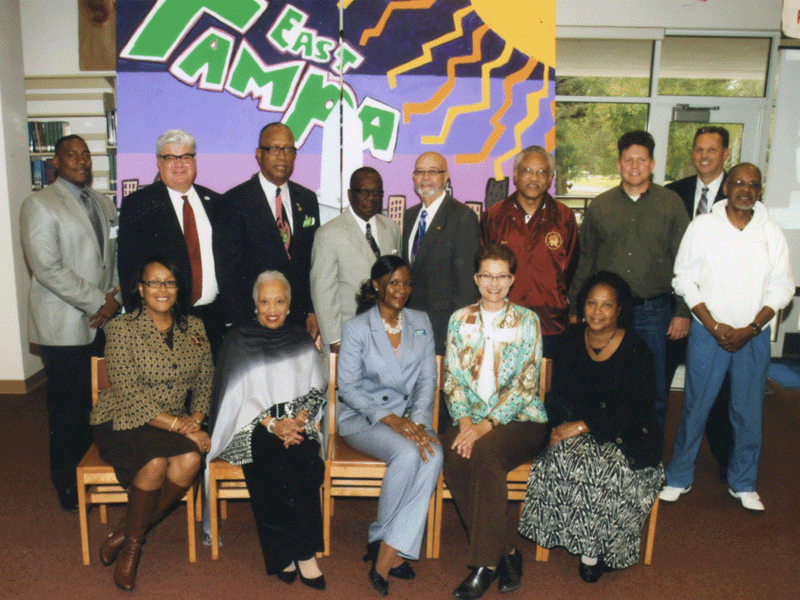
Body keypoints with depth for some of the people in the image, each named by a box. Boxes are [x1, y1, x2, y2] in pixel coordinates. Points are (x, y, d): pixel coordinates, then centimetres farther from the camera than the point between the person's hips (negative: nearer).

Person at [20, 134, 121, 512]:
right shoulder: (39, 205, -4)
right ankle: (68, 484, 18)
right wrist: (97, 301, -14)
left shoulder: (104, 205, 16)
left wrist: (115, 299, -1)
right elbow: (47, 268, -14)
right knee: (68, 408, 2)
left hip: (102, 322, 6)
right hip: (64, 327, -5)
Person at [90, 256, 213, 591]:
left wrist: (195, 419, -11)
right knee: (155, 463, -32)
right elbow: (129, 394, -15)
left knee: (189, 461, -26)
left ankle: (129, 533, -4)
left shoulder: (194, 328, 5)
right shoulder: (122, 329, -9)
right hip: (122, 422, -4)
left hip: (177, 423, 4)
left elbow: (205, 382, 7)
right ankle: (132, 543, -4)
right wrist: (177, 425, -21)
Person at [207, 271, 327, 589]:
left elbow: (318, 389, 10)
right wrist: (272, 424, -14)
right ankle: (303, 553, -22)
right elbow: (236, 396, -1)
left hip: (297, 425, 2)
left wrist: (299, 420, -10)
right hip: (252, 428, -1)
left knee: (303, 460, -30)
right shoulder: (238, 341, 7)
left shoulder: (301, 341, 14)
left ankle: (287, 555, -20)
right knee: (275, 462, -32)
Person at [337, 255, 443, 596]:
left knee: (433, 455, -29)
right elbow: (348, 386, -6)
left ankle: (389, 548, -20)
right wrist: (389, 418, -18)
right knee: (407, 453, -32)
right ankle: (392, 547, -11)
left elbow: (427, 379, 6)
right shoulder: (356, 328, -1)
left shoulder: (421, 323, 10)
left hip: (410, 416, 4)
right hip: (362, 417, -3)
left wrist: (417, 420, -12)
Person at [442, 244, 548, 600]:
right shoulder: (460, 320, 11)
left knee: (484, 452, -33)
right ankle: (505, 552, -13)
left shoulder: (527, 321, 2)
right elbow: (452, 379, 6)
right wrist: (463, 421, -12)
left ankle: (486, 563, -21)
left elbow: (525, 384, -6)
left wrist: (485, 426, -18)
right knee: (455, 459, -29)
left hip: (519, 420, -2)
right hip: (471, 420, 3)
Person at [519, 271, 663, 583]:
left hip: (626, 437, -2)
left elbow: (637, 409, -12)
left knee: (611, 468, -32)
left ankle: (599, 548, -7)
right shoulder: (571, 340, 6)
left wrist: (584, 425, -19)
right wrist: (561, 427, -13)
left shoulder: (636, 350, -6)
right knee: (565, 457, -28)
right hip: (577, 430, 3)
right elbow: (558, 394, 7)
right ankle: (590, 546, -11)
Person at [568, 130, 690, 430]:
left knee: (654, 388, 8)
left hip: (653, 311, -1)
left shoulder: (671, 203, 2)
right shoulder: (599, 206, 6)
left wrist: (683, 312, -3)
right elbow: (584, 261, 9)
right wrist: (575, 309, 7)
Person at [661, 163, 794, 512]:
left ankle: (743, 483, 27)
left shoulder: (772, 233, 3)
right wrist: (714, 326, -10)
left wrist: (750, 329, -9)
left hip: (754, 336, 2)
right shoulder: (702, 227, -2)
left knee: (749, 411, 9)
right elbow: (685, 280, -3)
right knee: (695, 407, 4)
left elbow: (782, 287, 3)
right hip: (707, 332, -2)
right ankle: (679, 477, 20)